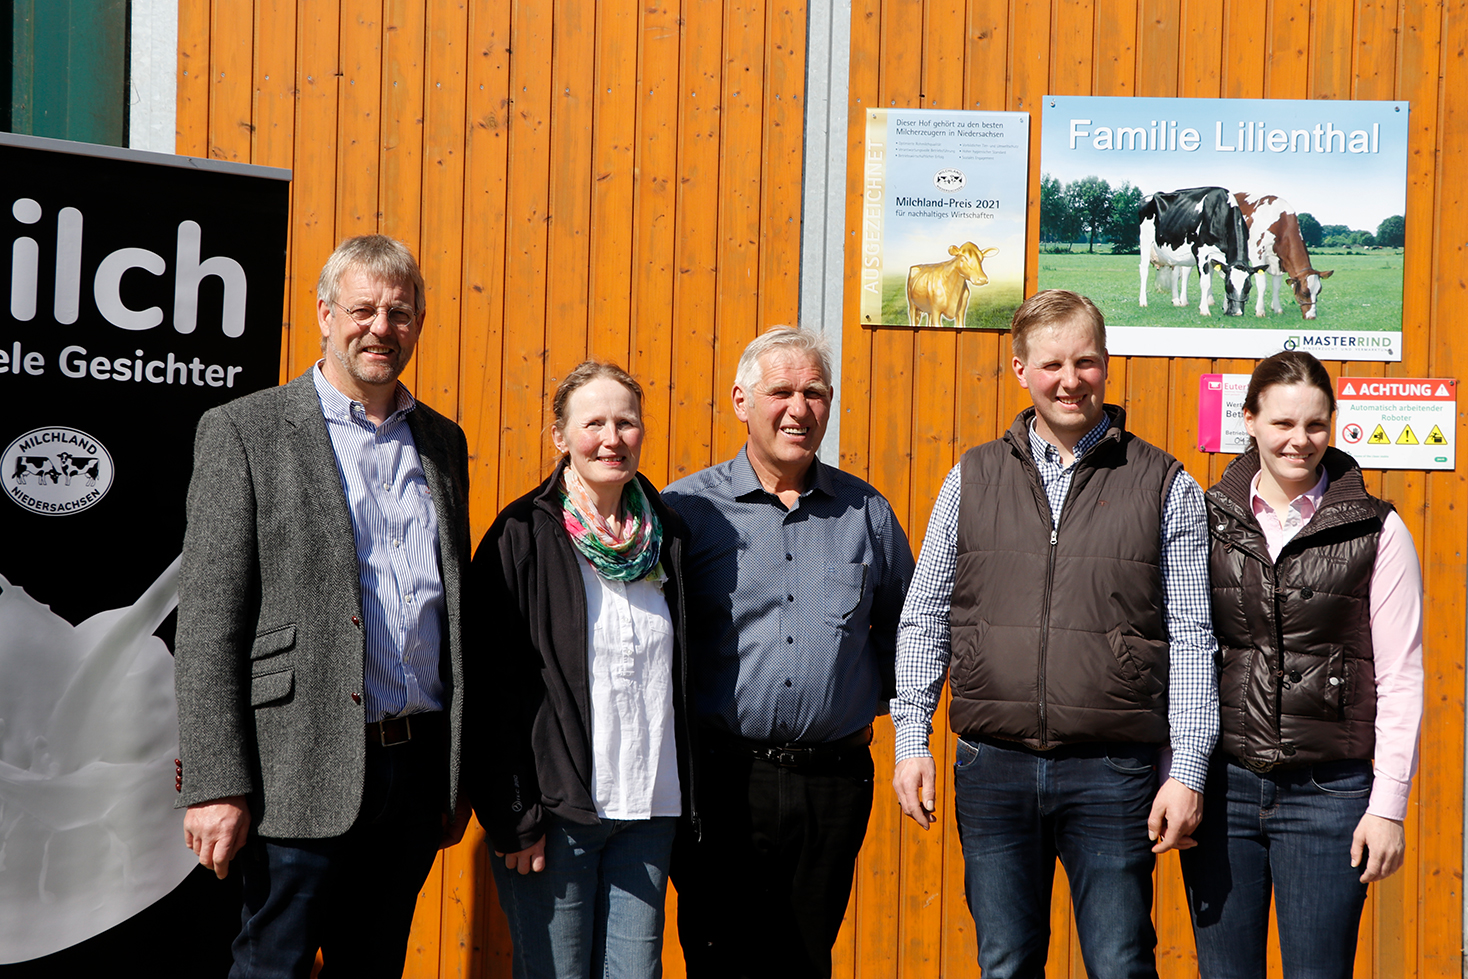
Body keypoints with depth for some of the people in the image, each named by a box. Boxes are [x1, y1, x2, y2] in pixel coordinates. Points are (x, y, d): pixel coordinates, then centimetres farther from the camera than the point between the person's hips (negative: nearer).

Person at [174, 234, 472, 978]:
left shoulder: (443, 441, 13)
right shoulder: (244, 431, -2)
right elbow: (208, 620, -7)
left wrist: (459, 773, 14)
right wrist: (216, 785, -13)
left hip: (418, 769, 5)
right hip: (304, 773, -5)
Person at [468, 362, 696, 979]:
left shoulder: (666, 536, 10)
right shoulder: (523, 537, -5)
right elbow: (492, 684, -8)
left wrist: (685, 801, 11)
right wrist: (513, 815, -12)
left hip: (649, 810, 4)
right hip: (555, 808, -4)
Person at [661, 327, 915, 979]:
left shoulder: (865, 512, 8)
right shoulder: (685, 508, -1)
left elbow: (902, 625, 21)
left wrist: (873, 703, 13)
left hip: (834, 782, 3)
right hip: (721, 779, -2)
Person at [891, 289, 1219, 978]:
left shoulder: (1165, 486, 3)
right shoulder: (973, 478, 8)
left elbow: (1191, 638, 2)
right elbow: (923, 618, 10)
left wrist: (1187, 770, -4)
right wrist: (912, 740, 2)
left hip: (1115, 770, -2)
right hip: (993, 766, 2)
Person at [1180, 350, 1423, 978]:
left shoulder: (1376, 532, -1)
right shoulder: (1205, 521, 4)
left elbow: (1401, 678, -1)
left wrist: (1388, 807, -5)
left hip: (1328, 793, -2)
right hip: (1221, 785, 2)